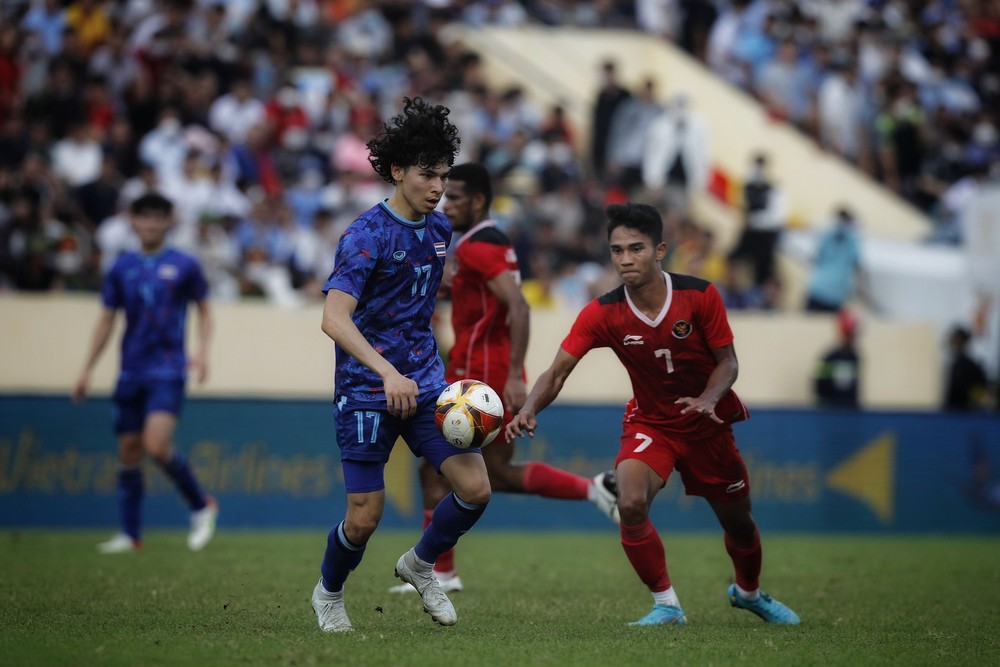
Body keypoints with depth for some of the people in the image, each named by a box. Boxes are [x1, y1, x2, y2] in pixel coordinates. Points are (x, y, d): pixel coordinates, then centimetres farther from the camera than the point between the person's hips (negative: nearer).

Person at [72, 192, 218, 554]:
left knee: (157, 445, -20)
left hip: (167, 370, -4)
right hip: (131, 372, 4)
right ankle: (130, 534, 14)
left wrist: (201, 351, -7)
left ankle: (202, 506, -1)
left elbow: (204, 310, 9)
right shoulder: (122, 268, 8)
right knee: (128, 451, 6)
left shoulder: (184, 265, 0)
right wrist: (87, 370, 10)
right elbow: (106, 321, 13)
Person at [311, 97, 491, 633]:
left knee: (475, 489, -8)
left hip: (426, 383, 6)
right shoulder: (366, 235, -16)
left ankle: (419, 564, 19)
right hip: (367, 389, -6)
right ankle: (328, 594, 27)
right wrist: (388, 372, -39)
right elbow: (334, 317, -27)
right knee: (365, 517, -3)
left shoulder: (439, 229, 6)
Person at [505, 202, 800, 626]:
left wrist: (708, 399, -30)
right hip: (649, 423, -1)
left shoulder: (699, 296, -18)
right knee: (631, 504, -28)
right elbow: (558, 371, -21)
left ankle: (749, 592, 48)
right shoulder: (602, 313, -17)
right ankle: (666, 604, -10)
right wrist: (529, 410, -40)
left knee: (738, 523, 14)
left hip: (708, 425, 1)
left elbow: (727, 361, -10)